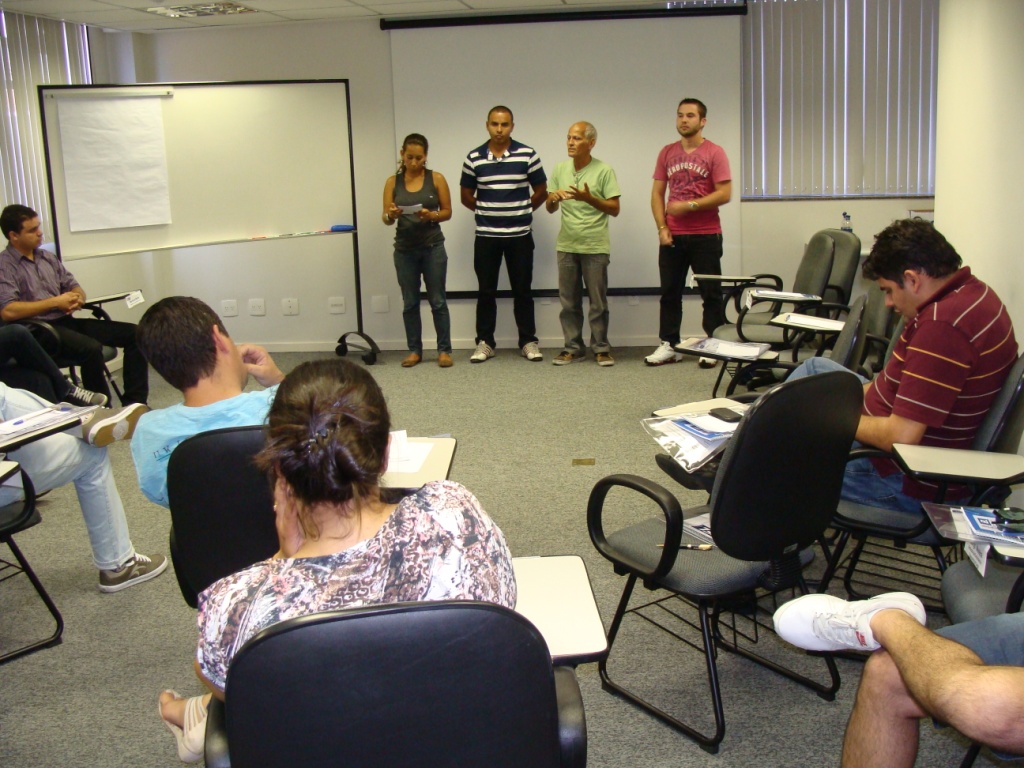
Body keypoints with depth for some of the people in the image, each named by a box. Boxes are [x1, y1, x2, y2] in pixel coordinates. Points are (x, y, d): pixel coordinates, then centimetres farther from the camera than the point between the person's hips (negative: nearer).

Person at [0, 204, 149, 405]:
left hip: (66, 321, 8)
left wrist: (77, 298, -6)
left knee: (133, 334, -8)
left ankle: (134, 403, -10)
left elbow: (75, 288, 20)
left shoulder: (48, 257, 17)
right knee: (91, 348, -36)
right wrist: (55, 302, -14)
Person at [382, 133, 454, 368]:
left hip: (433, 247, -1)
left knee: (437, 301, 2)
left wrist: (431, 215, -17)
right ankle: (414, 350, 16)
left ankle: (444, 350, 9)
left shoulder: (436, 179, -1)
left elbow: (447, 212, 2)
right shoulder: (393, 182, 2)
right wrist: (391, 215, -21)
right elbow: (385, 218, 2)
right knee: (410, 302, 7)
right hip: (405, 249, 2)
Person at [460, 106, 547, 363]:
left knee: (522, 290, 5)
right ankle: (484, 342, 14)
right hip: (486, 236, 1)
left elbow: (541, 191, 6)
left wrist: (521, 212, 8)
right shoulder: (474, 158, 2)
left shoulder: (527, 155, -2)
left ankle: (528, 341, 14)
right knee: (486, 291, 5)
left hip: (520, 235, -1)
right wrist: (487, 212, 9)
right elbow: (466, 196, 10)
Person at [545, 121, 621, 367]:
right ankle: (573, 347, 17)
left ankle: (601, 348, 12)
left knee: (598, 301, 2)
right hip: (566, 246, 4)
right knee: (569, 301, 8)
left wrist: (589, 198, -21)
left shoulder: (604, 171, -5)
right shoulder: (560, 169, 8)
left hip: (595, 246, -4)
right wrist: (553, 198, -11)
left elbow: (615, 209, -7)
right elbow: (550, 209, 11)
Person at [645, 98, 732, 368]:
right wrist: (662, 228, -3)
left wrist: (689, 205, -15)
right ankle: (669, 345, 15)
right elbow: (657, 193, 8)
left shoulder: (714, 153, -2)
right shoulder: (667, 153, 10)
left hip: (705, 236, -4)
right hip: (672, 236, 4)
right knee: (669, 292, 7)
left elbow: (724, 194, -10)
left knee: (711, 294, 3)